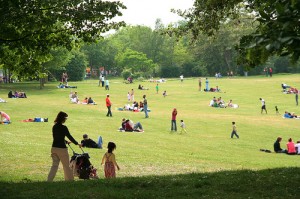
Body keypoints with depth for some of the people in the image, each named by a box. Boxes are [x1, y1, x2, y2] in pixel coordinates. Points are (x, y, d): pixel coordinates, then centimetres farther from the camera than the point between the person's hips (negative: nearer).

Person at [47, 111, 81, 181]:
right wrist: (77, 144, 6)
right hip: (61, 148, -6)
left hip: (54, 147, 6)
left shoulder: (54, 127, 7)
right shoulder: (63, 128, -13)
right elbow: (69, 136, -6)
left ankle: (49, 180, -5)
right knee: (66, 166, 8)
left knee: (54, 165, 7)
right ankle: (70, 179, 20)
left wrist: (66, 142, 31)